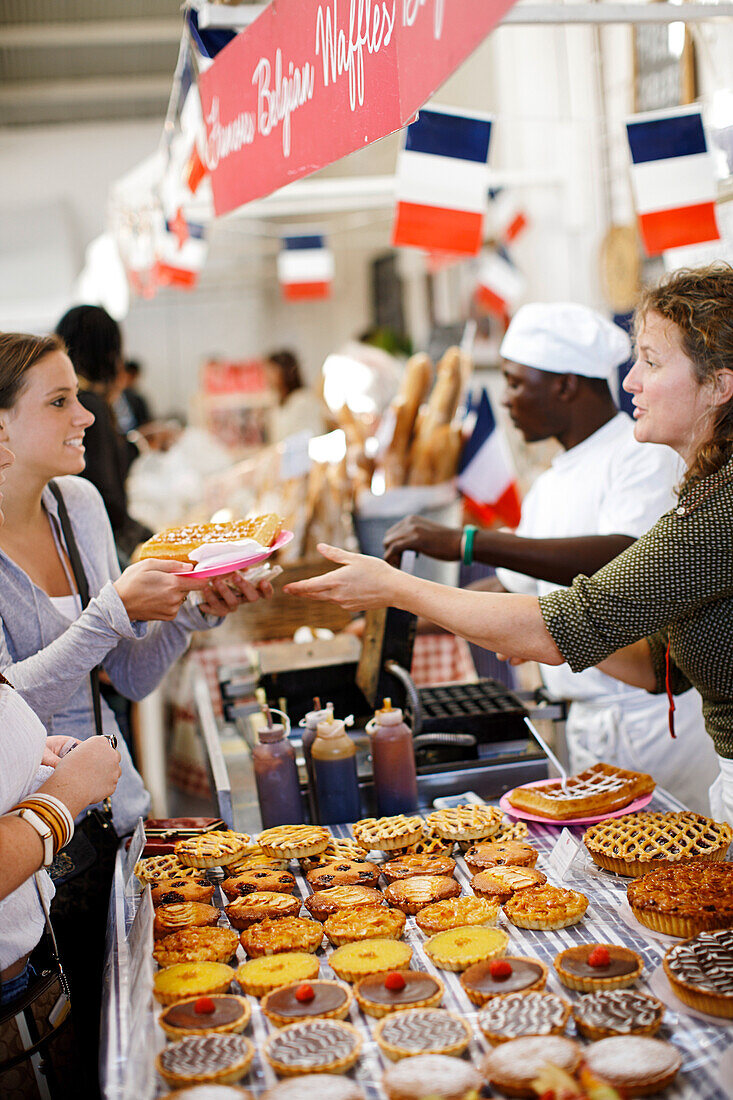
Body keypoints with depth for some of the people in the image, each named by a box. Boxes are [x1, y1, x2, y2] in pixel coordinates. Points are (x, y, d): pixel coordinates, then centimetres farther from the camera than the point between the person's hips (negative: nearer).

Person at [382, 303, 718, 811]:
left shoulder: (647, 456, -11)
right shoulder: (549, 488, 16)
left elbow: (627, 562, -29)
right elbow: (514, 589, 26)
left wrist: (466, 542, -31)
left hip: (664, 724, -7)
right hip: (591, 730, 7)